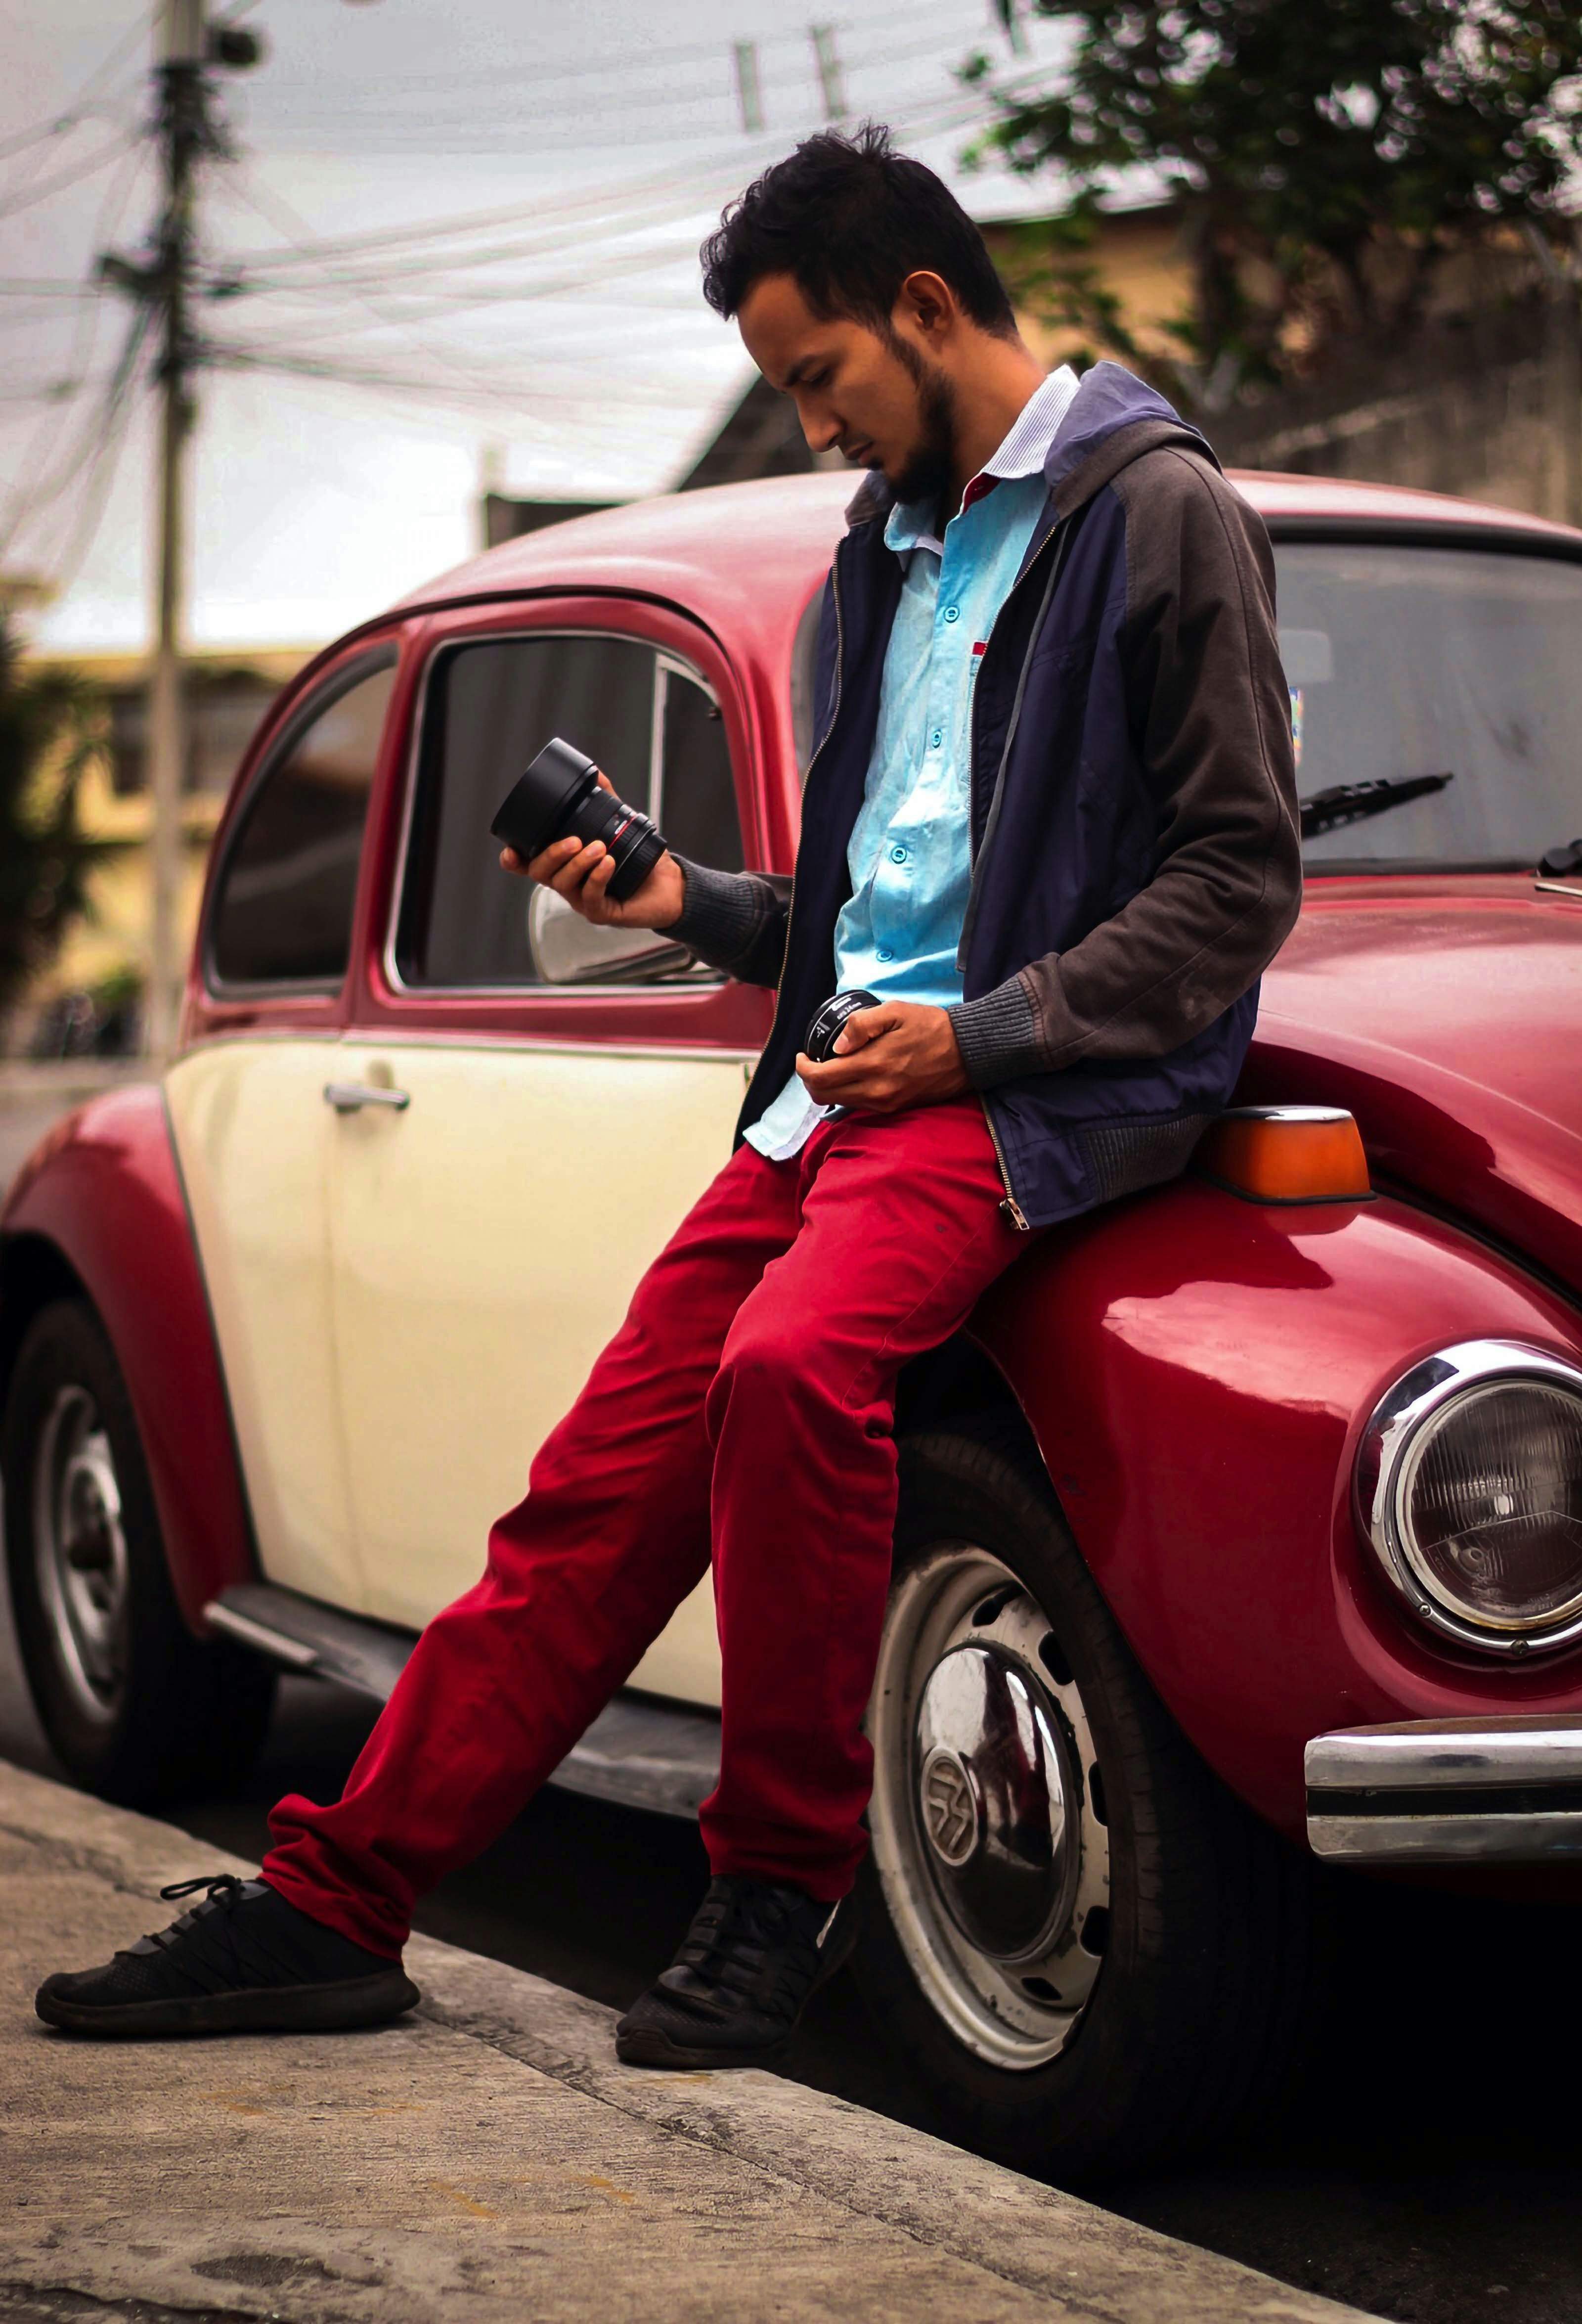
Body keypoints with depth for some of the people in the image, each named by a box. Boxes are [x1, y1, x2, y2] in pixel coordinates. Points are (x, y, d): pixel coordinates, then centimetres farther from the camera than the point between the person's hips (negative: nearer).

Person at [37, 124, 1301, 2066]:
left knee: (794, 1362, -33)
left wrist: (978, 1034, -14)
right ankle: (336, 1902, 3)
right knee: (605, 1472, -2)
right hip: (849, 1078, 7)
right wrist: (686, 904, 10)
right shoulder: (897, 539, 22)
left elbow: (1239, 876, -8)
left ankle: (775, 1891, -18)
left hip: (1035, 1090, -7)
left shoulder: (1156, 510, -3)